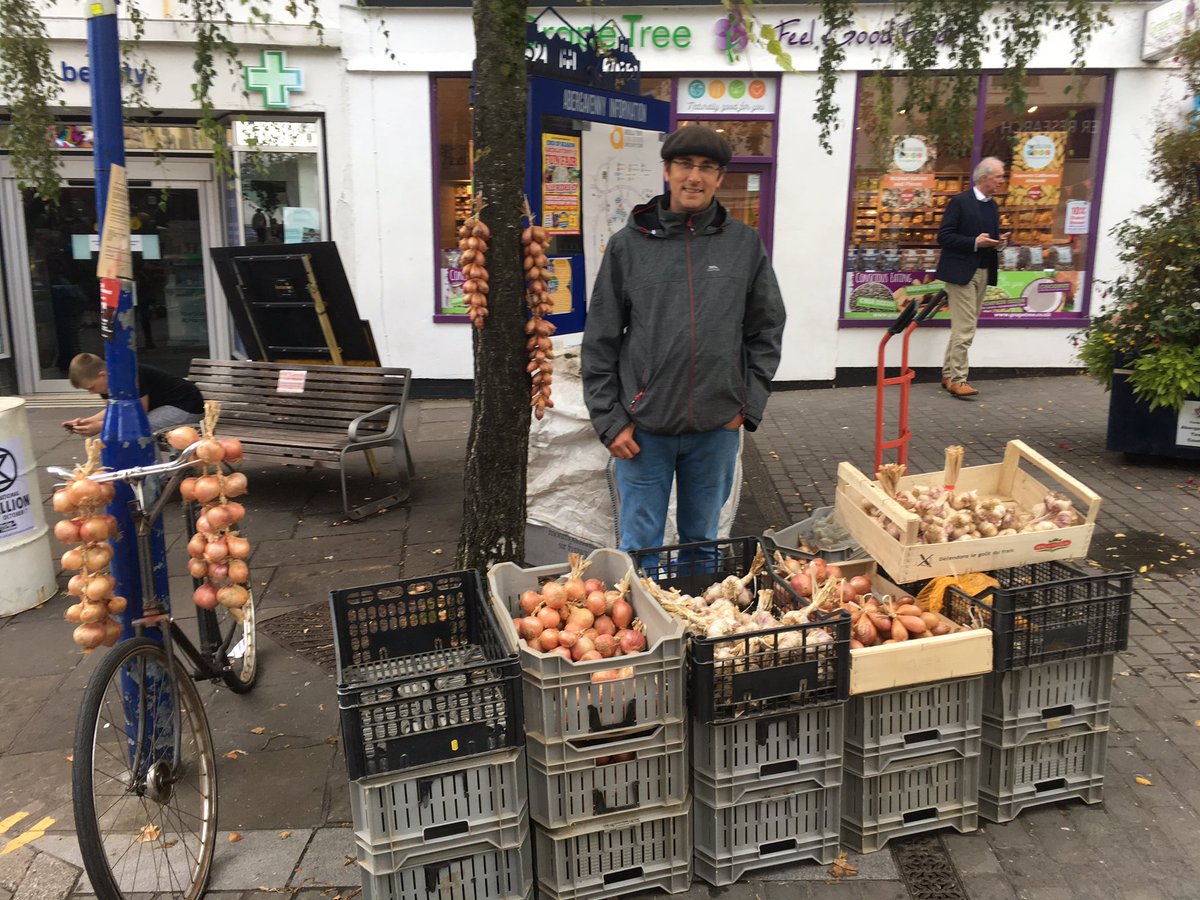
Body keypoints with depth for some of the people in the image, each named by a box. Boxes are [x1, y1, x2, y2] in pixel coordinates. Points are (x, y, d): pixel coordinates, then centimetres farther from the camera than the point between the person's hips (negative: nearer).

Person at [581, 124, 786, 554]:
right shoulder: (628, 244, -2)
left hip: (717, 427, 2)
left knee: (702, 541, 18)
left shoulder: (745, 244, 2)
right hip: (644, 427, -1)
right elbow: (600, 341, 0)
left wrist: (749, 406, 1)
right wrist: (609, 419, -3)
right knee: (640, 546, 9)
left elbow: (767, 329, 9)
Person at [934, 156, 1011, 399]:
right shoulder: (960, 202, -9)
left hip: (983, 272, 8)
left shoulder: (993, 206, 14)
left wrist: (999, 242, 1)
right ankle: (958, 379, -7)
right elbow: (944, 237, -13)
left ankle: (949, 374, 18)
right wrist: (975, 242, -20)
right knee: (965, 328, -10)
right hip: (961, 272, -8)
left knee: (962, 327, 11)